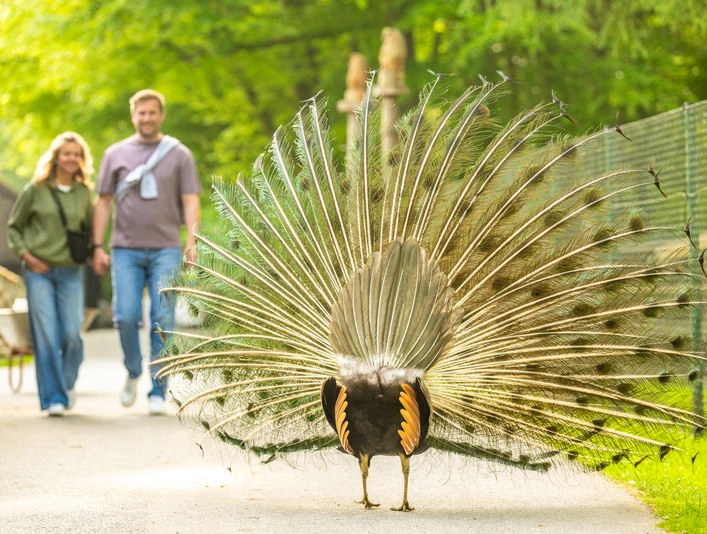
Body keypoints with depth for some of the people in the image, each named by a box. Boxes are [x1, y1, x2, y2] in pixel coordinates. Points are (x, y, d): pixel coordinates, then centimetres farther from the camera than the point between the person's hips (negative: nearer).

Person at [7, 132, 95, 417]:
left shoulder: (84, 193, 7)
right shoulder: (36, 189, 0)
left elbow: (90, 230, 20)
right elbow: (14, 227, 8)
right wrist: (25, 255, -5)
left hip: (71, 272, 2)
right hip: (39, 270, -2)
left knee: (72, 334, -6)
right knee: (46, 335, -7)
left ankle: (68, 382, 22)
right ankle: (54, 398, 0)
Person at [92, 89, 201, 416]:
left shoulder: (179, 154, 8)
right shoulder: (116, 154, 12)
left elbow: (190, 202, 3)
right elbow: (103, 202, 12)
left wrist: (192, 242, -10)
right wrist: (98, 247, 5)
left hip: (165, 249, -1)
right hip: (126, 250, 1)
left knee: (163, 321, -5)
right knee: (126, 316, -9)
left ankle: (158, 392, 2)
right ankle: (133, 373, 16)